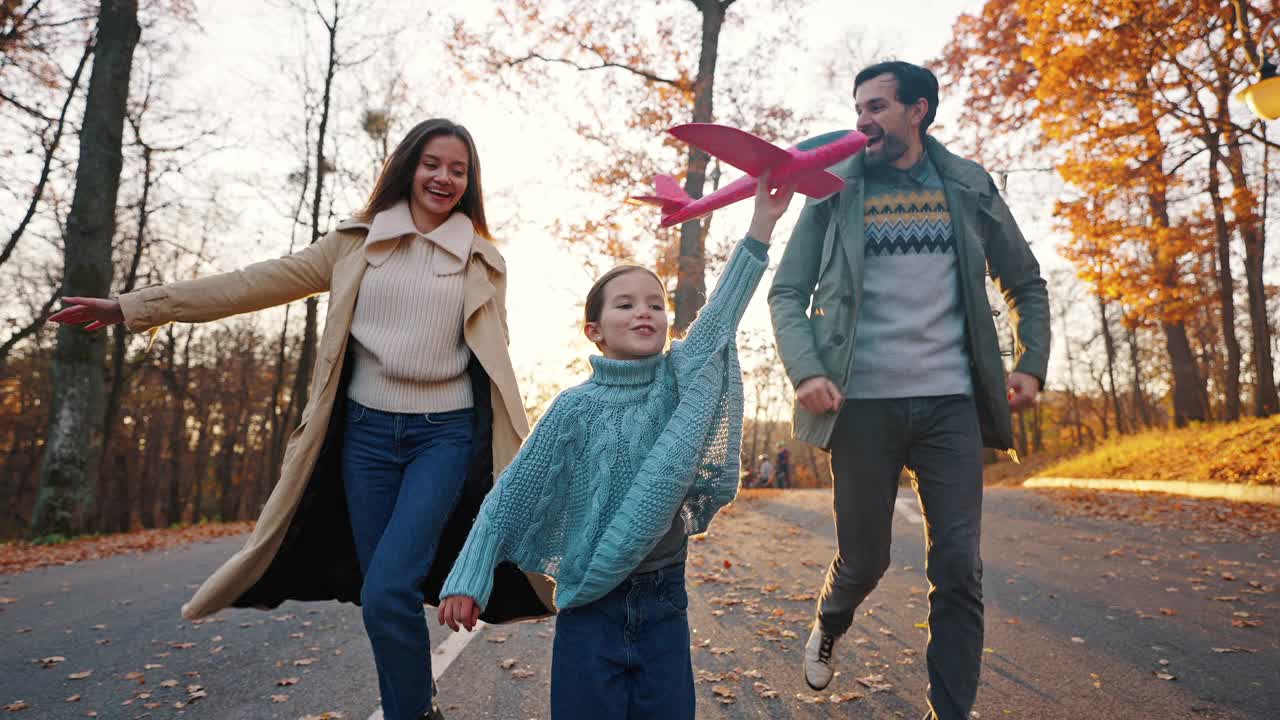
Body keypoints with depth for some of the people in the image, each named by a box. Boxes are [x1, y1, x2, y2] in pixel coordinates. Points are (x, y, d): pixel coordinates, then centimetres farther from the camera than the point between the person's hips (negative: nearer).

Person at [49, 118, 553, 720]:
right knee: (383, 596, 8)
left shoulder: (483, 262, 6)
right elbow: (260, 283, 5)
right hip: (367, 431, 2)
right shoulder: (357, 242, 7)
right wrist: (139, 305, 2)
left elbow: (496, 360, 8)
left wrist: (520, 452, 5)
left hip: (445, 434, -2)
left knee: (387, 590, -16)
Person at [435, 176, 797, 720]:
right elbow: (511, 495, -5)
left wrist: (762, 224, -16)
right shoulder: (576, 407, -8)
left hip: (664, 602, 3)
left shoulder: (678, 380, 0)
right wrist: (469, 579, -9)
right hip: (591, 604, -3)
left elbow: (720, 312, -9)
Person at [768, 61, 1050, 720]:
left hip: (951, 402, 2)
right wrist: (805, 370, -13)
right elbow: (787, 294, 3)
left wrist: (1031, 364, 4)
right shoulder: (835, 192, 5)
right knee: (862, 561, 7)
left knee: (958, 571, 0)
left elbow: (1026, 285, 18)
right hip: (863, 403, -1)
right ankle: (828, 626, 40)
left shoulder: (969, 188, 10)